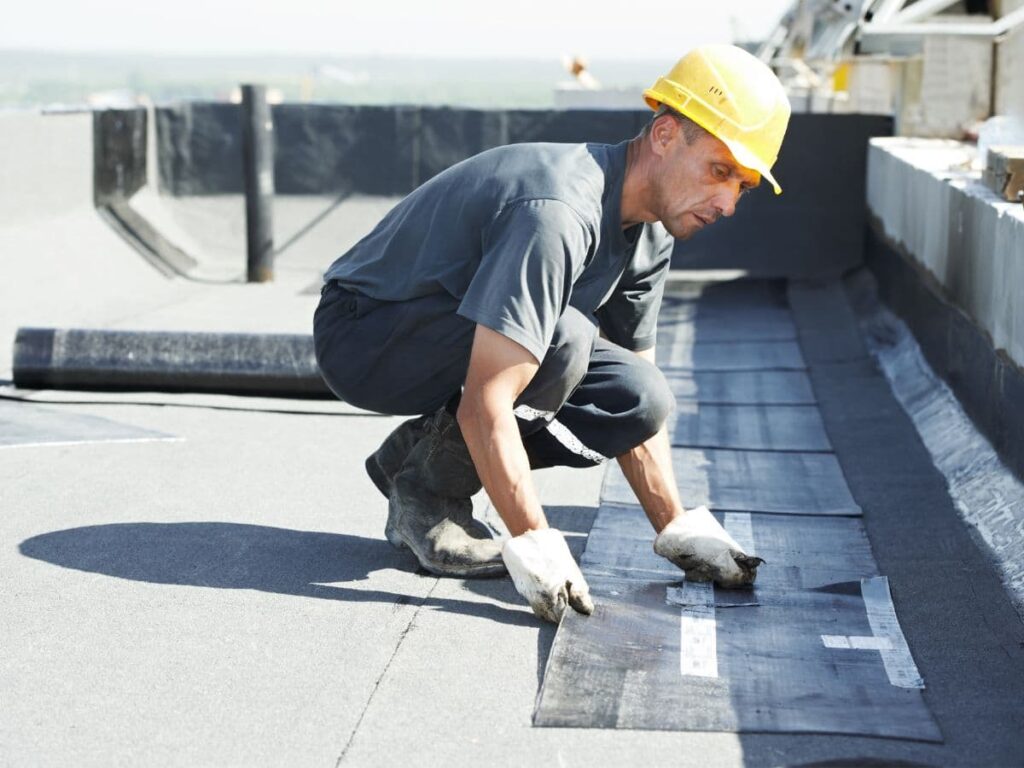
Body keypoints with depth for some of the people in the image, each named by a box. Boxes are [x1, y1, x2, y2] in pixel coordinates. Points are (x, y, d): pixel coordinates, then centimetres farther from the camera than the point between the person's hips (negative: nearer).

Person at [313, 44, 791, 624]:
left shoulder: (651, 232, -2)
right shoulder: (561, 212, -32)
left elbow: (634, 407, 6)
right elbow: (485, 406, -36)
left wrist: (680, 531, -2)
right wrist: (537, 548, -35)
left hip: (457, 339, 9)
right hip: (361, 336, -8)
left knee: (641, 400, -9)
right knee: (563, 341, -32)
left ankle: (422, 452, 4)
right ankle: (424, 491, -10)